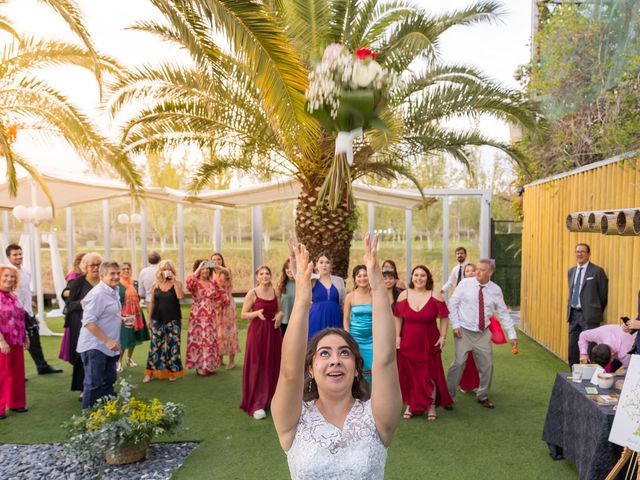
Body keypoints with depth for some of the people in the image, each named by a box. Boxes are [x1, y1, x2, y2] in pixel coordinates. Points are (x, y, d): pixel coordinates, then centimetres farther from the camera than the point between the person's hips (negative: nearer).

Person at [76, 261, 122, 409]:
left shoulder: (114, 292, 9)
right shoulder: (98, 294, -20)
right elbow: (89, 322, -25)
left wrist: (121, 320, 8)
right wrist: (107, 341, -25)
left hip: (107, 347, 10)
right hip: (95, 347, -10)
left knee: (109, 380, 19)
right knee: (94, 385, -1)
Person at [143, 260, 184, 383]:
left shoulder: (177, 283, -3)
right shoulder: (155, 284, 3)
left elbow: (180, 296, -21)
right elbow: (152, 302, 9)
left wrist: (174, 281, -22)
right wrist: (149, 318, 7)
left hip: (173, 320, -1)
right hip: (158, 319, 2)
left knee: (173, 345, 5)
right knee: (155, 345, 2)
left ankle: (172, 372, 17)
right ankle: (150, 372, 10)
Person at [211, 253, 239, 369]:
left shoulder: (226, 270, -6)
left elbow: (227, 272, -33)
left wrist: (218, 267, -52)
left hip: (227, 303, -4)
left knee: (228, 329, -2)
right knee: (217, 330, 9)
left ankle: (232, 360, 4)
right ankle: (220, 358, 21)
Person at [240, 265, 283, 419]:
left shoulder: (275, 291, 7)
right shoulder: (252, 293, -7)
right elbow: (244, 315, -6)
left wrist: (280, 315, -4)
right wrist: (257, 313, -23)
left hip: (273, 332, 5)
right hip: (257, 332, -5)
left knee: (273, 366, 9)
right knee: (257, 367, -3)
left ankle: (270, 398, 25)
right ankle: (256, 405, 1)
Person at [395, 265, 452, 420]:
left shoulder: (435, 295, -9)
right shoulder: (404, 295, -3)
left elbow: (444, 318, -2)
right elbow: (398, 317, 5)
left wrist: (443, 337, -5)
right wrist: (397, 336, 1)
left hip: (429, 342, -2)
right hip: (408, 342, 2)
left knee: (430, 375, 4)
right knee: (409, 374, 9)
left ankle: (431, 406, 19)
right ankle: (411, 405, 25)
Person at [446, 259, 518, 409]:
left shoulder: (496, 290, -1)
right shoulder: (465, 283, -8)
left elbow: (503, 313, 3)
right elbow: (452, 303, -4)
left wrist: (512, 335, 0)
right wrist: (455, 325, -10)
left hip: (483, 333, 3)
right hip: (464, 331, -3)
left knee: (487, 365, 8)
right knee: (458, 363, -8)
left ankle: (482, 396, 29)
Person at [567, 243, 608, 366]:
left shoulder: (597, 271, -6)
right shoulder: (571, 271, 13)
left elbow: (603, 295, -1)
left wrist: (597, 312, 5)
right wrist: (570, 312, 15)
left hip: (589, 315, -6)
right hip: (573, 314, 6)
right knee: (573, 349, 11)